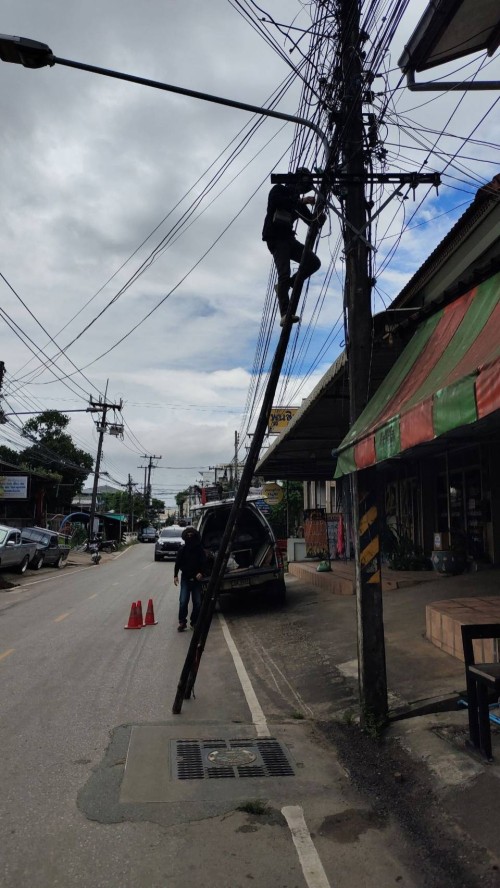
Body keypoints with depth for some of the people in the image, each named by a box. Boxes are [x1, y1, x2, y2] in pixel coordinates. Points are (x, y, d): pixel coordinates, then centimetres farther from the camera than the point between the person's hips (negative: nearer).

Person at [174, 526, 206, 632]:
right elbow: (177, 563, 5)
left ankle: (194, 622, 16)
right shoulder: (182, 549, -1)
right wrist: (175, 575, 0)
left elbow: (204, 563, -1)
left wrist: (200, 572, -16)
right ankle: (182, 622, 4)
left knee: (197, 602, 2)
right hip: (185, 579, 0)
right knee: (183, 601, -9)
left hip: (196, 579, 0)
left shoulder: (200, 549, -3)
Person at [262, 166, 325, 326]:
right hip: (275, 238, -7)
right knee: (284, 274, -20)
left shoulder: (298, 201, 21)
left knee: (314, 262, -7)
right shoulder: (279, 190, 5)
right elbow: (276, 201, -20)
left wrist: (320, 218, -10)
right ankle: (285, 314, -27)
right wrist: (301, 201, -21)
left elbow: (311, 220, 14)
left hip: (288, 238, 7)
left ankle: (284, 285, 4)